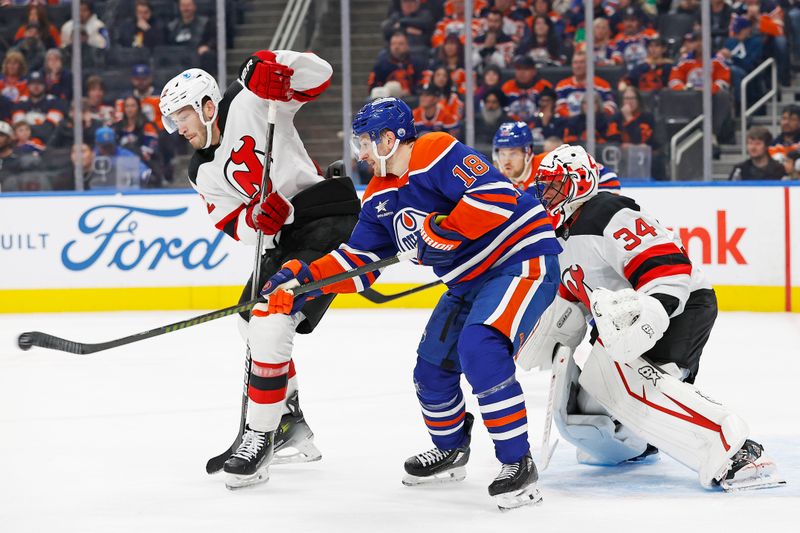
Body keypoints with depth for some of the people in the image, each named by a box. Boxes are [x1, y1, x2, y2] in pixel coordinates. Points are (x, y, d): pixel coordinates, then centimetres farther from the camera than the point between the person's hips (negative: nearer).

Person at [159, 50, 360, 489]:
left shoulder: (249, 101, -7)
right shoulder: (204, 173, 12)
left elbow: (319, 76, -10)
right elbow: (235, 227, 0)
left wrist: (276, 65, -28)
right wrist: (255, 219, -22)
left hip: (328, 220, -10)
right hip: (285, 236, 10)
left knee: (270, 321, -20)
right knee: (251, 321, 20)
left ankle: (259, 439, -15)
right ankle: (291, 429, 32)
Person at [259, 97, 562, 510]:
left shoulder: (439, 155, -20)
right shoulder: (379, 197, 9)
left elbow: (497, 195, -30)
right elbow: (359, 261, 9)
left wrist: (442, 232, -27)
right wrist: (304, 277, -4)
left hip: (521, 258, -10)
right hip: (470, 280, 10)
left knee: (479, 348, -28)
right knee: (432, 365, 12)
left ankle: (518, 463, -20)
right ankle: (450, 452, 38)